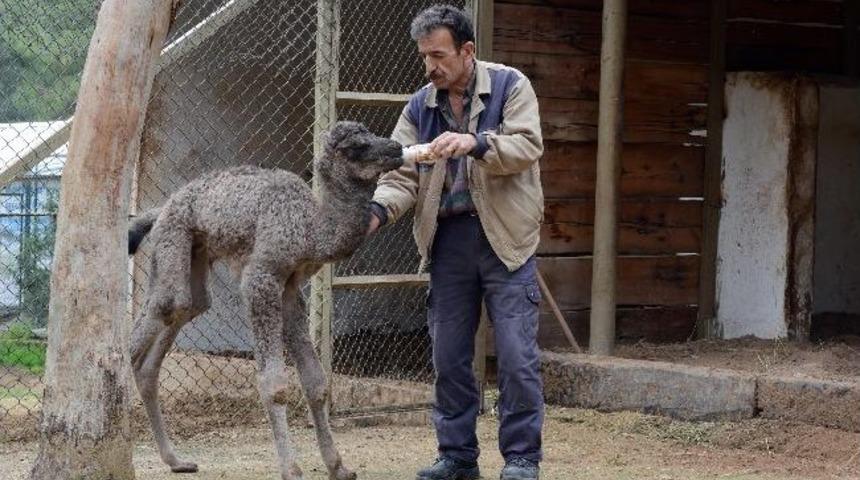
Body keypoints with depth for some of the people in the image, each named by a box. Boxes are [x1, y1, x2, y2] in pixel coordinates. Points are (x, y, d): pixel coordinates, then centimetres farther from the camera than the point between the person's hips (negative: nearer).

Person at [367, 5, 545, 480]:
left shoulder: (510, 86, -2)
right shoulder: (419, 107, 8)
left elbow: (528, 146, -14)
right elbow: (403, 176, 1)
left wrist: (476, 143, -30)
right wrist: (378, 209, -20)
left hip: (504, 237, -4)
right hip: (448, 239, 4)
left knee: (517, 356, -5)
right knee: (449, 357, 8)